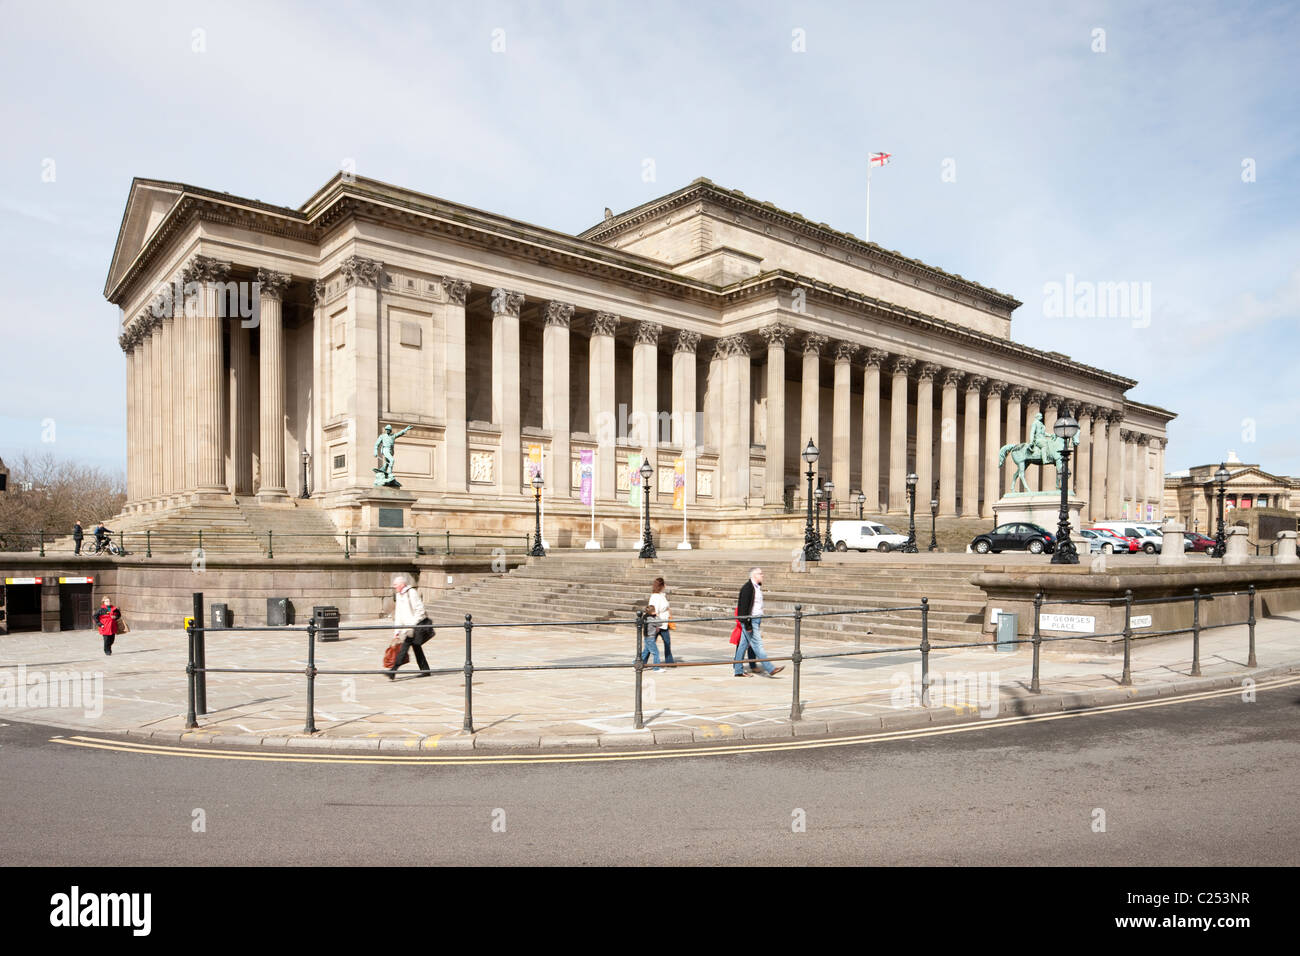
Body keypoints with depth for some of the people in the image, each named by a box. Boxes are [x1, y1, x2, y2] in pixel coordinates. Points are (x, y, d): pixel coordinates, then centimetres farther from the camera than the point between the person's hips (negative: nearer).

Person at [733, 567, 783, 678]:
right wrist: (747, 624, -21)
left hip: (756, 620, 9)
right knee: (758, 645, -7)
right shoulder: (747, 587, -15)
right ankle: (770, 669, -7)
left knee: (743, 645, 11)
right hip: (749, 621, -9)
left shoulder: (757, 587, 16)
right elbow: (744, 606, -19)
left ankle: (738, 671, 15)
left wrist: (760, 622, 22)